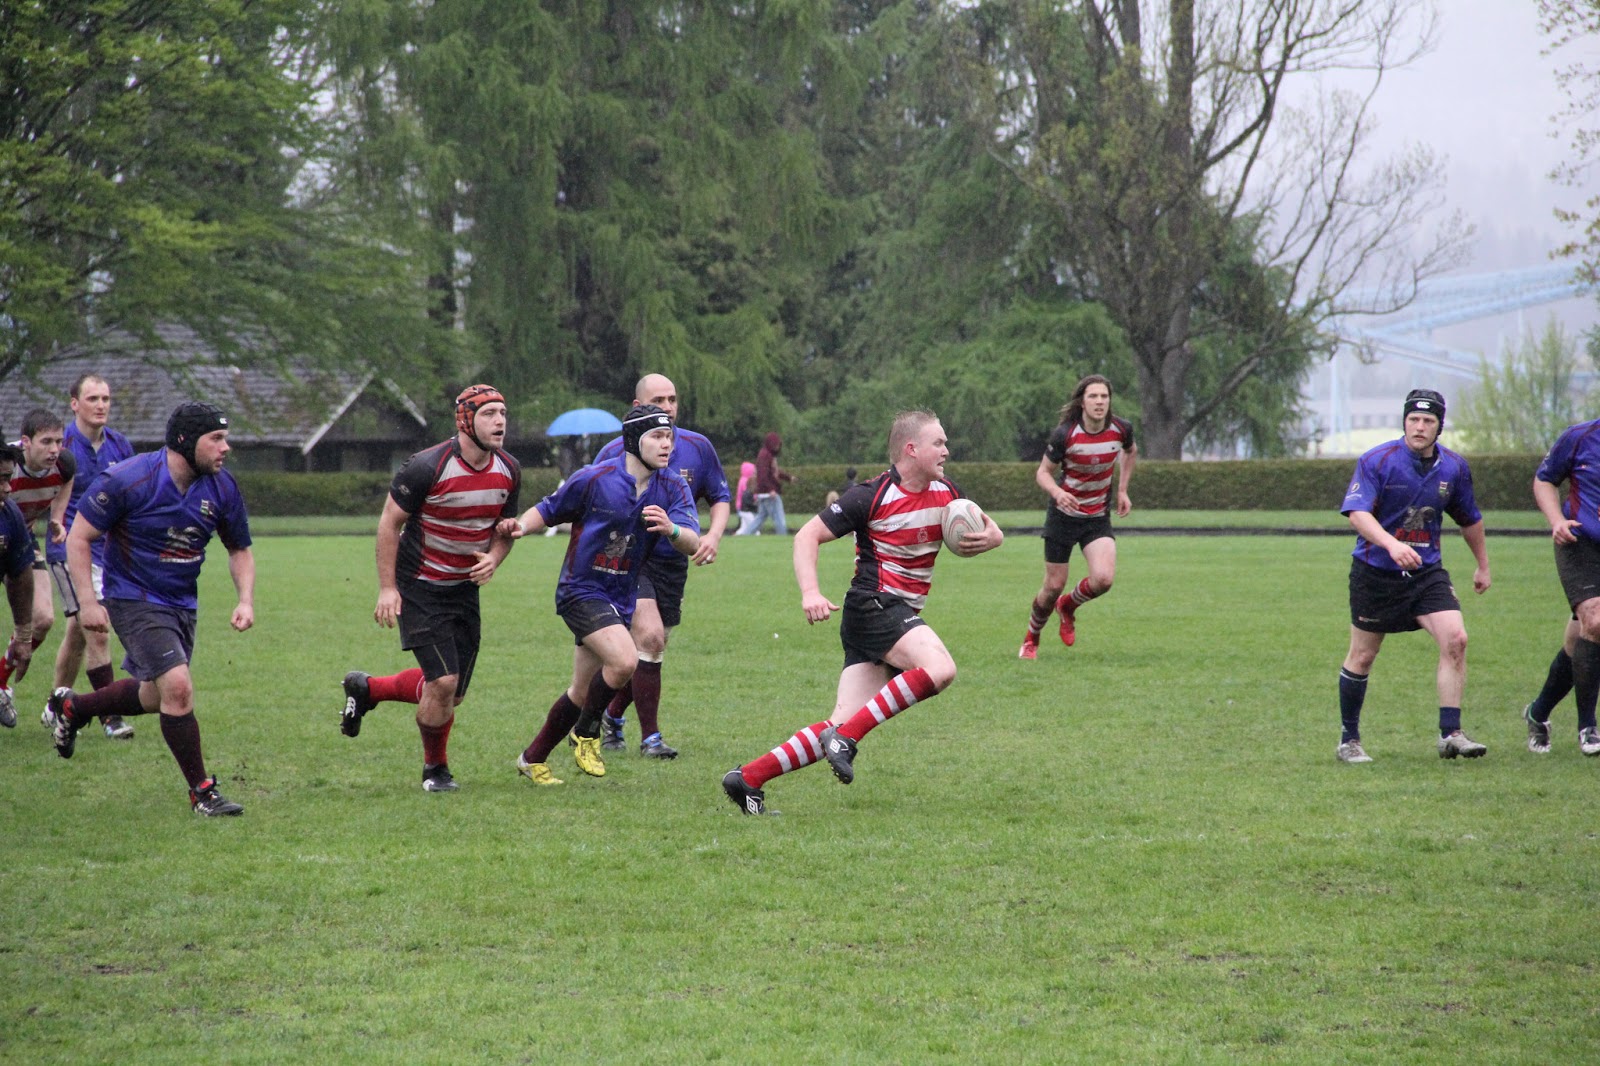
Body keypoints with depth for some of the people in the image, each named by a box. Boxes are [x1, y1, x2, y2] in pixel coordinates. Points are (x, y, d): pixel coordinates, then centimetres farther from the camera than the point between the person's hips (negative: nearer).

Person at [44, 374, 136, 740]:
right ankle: (111, 718, -12)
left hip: (105, 549, 6)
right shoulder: (61, 446, -12)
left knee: (77, 633, 14)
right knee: (96, 632, -15)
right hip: (70, 549, -6)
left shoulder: (119, 445, 5)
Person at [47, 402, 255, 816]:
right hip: (134, 600, -7)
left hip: (182, 603, 7)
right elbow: (79, 537, -13)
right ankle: (201, 791, -9)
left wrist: (246, 600, -6)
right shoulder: (128, 480, -21)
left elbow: (239, 549, 10)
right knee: (178, 686, -20)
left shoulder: (222, 488, -6)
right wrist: (87, 602, -19)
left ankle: (71, 707, 46)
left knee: (155, 696, 20)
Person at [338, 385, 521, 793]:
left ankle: (366, 689, 32)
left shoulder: (508, 471, -2)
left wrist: (493, 559, -9)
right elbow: (390, 522, -11)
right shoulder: (427, 467, -20)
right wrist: (387, 588, -14)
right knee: (443, 682, -15)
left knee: (452, 694, 7)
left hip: (464, 588, 6)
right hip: (418, 588, -6)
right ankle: (435, 768, 10)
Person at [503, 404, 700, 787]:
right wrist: (520, 526, -20)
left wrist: (672, 529, -37)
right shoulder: (595, 479, -13)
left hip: (620, 598, 6)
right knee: (624, 660, -27)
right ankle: (587, 731, -2)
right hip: (581, 592, -6)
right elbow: (547, 510, 0)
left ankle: (533, 758, 31)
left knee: (582, 693, 14)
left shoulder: (673, 488, -3)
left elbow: (693, 543, -15)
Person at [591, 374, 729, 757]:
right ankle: (650, 736, -12)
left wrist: (714, 535, -8)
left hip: (673, 563, 4)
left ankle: (612, 716, 35)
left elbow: (720, 498, 11)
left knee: (648, 652, 10)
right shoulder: (615, 454, -8)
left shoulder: (698, 448, -1)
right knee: (649, 639, -21)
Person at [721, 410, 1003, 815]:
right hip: (873, 604, -7)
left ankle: (747, 779, -1)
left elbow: (984, 528, 23)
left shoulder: (945, 493, 9)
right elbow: (808, 535, -8)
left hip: (901, 615, 7)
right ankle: (846, 736, -25)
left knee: (845, 725, -4)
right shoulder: (872, 496, -10)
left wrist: (992, 536, -3)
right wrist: (810, 592, -23)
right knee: (940, 668, -30)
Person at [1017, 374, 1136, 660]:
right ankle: (1030, 640, 30)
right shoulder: (1064, 434, -19)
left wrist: (1122, 490, 10)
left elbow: (1130, 452, 15)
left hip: (1098, 518, 2)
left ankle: (1068, 606, 16)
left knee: (1103, 579, -19)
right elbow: (1043, 472, -9)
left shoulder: (1121, 429, -10)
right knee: (1054, 586, 2)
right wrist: (1057, 492, -29)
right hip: (1064, 515, -2)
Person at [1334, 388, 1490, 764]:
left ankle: (1450, 734, -12)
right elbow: (1357, 513, -25)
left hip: (1427, 571, 3)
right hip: (1375, 573, -3)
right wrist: (1391, 545, -40)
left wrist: (1483, 566, 26)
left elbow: (1469, 519, 18)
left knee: (1455, 639, -16)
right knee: (1361, 657, 4)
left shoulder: (1454, 467, 1)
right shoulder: (1377, 461, -14)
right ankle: (1349, 740, 20)